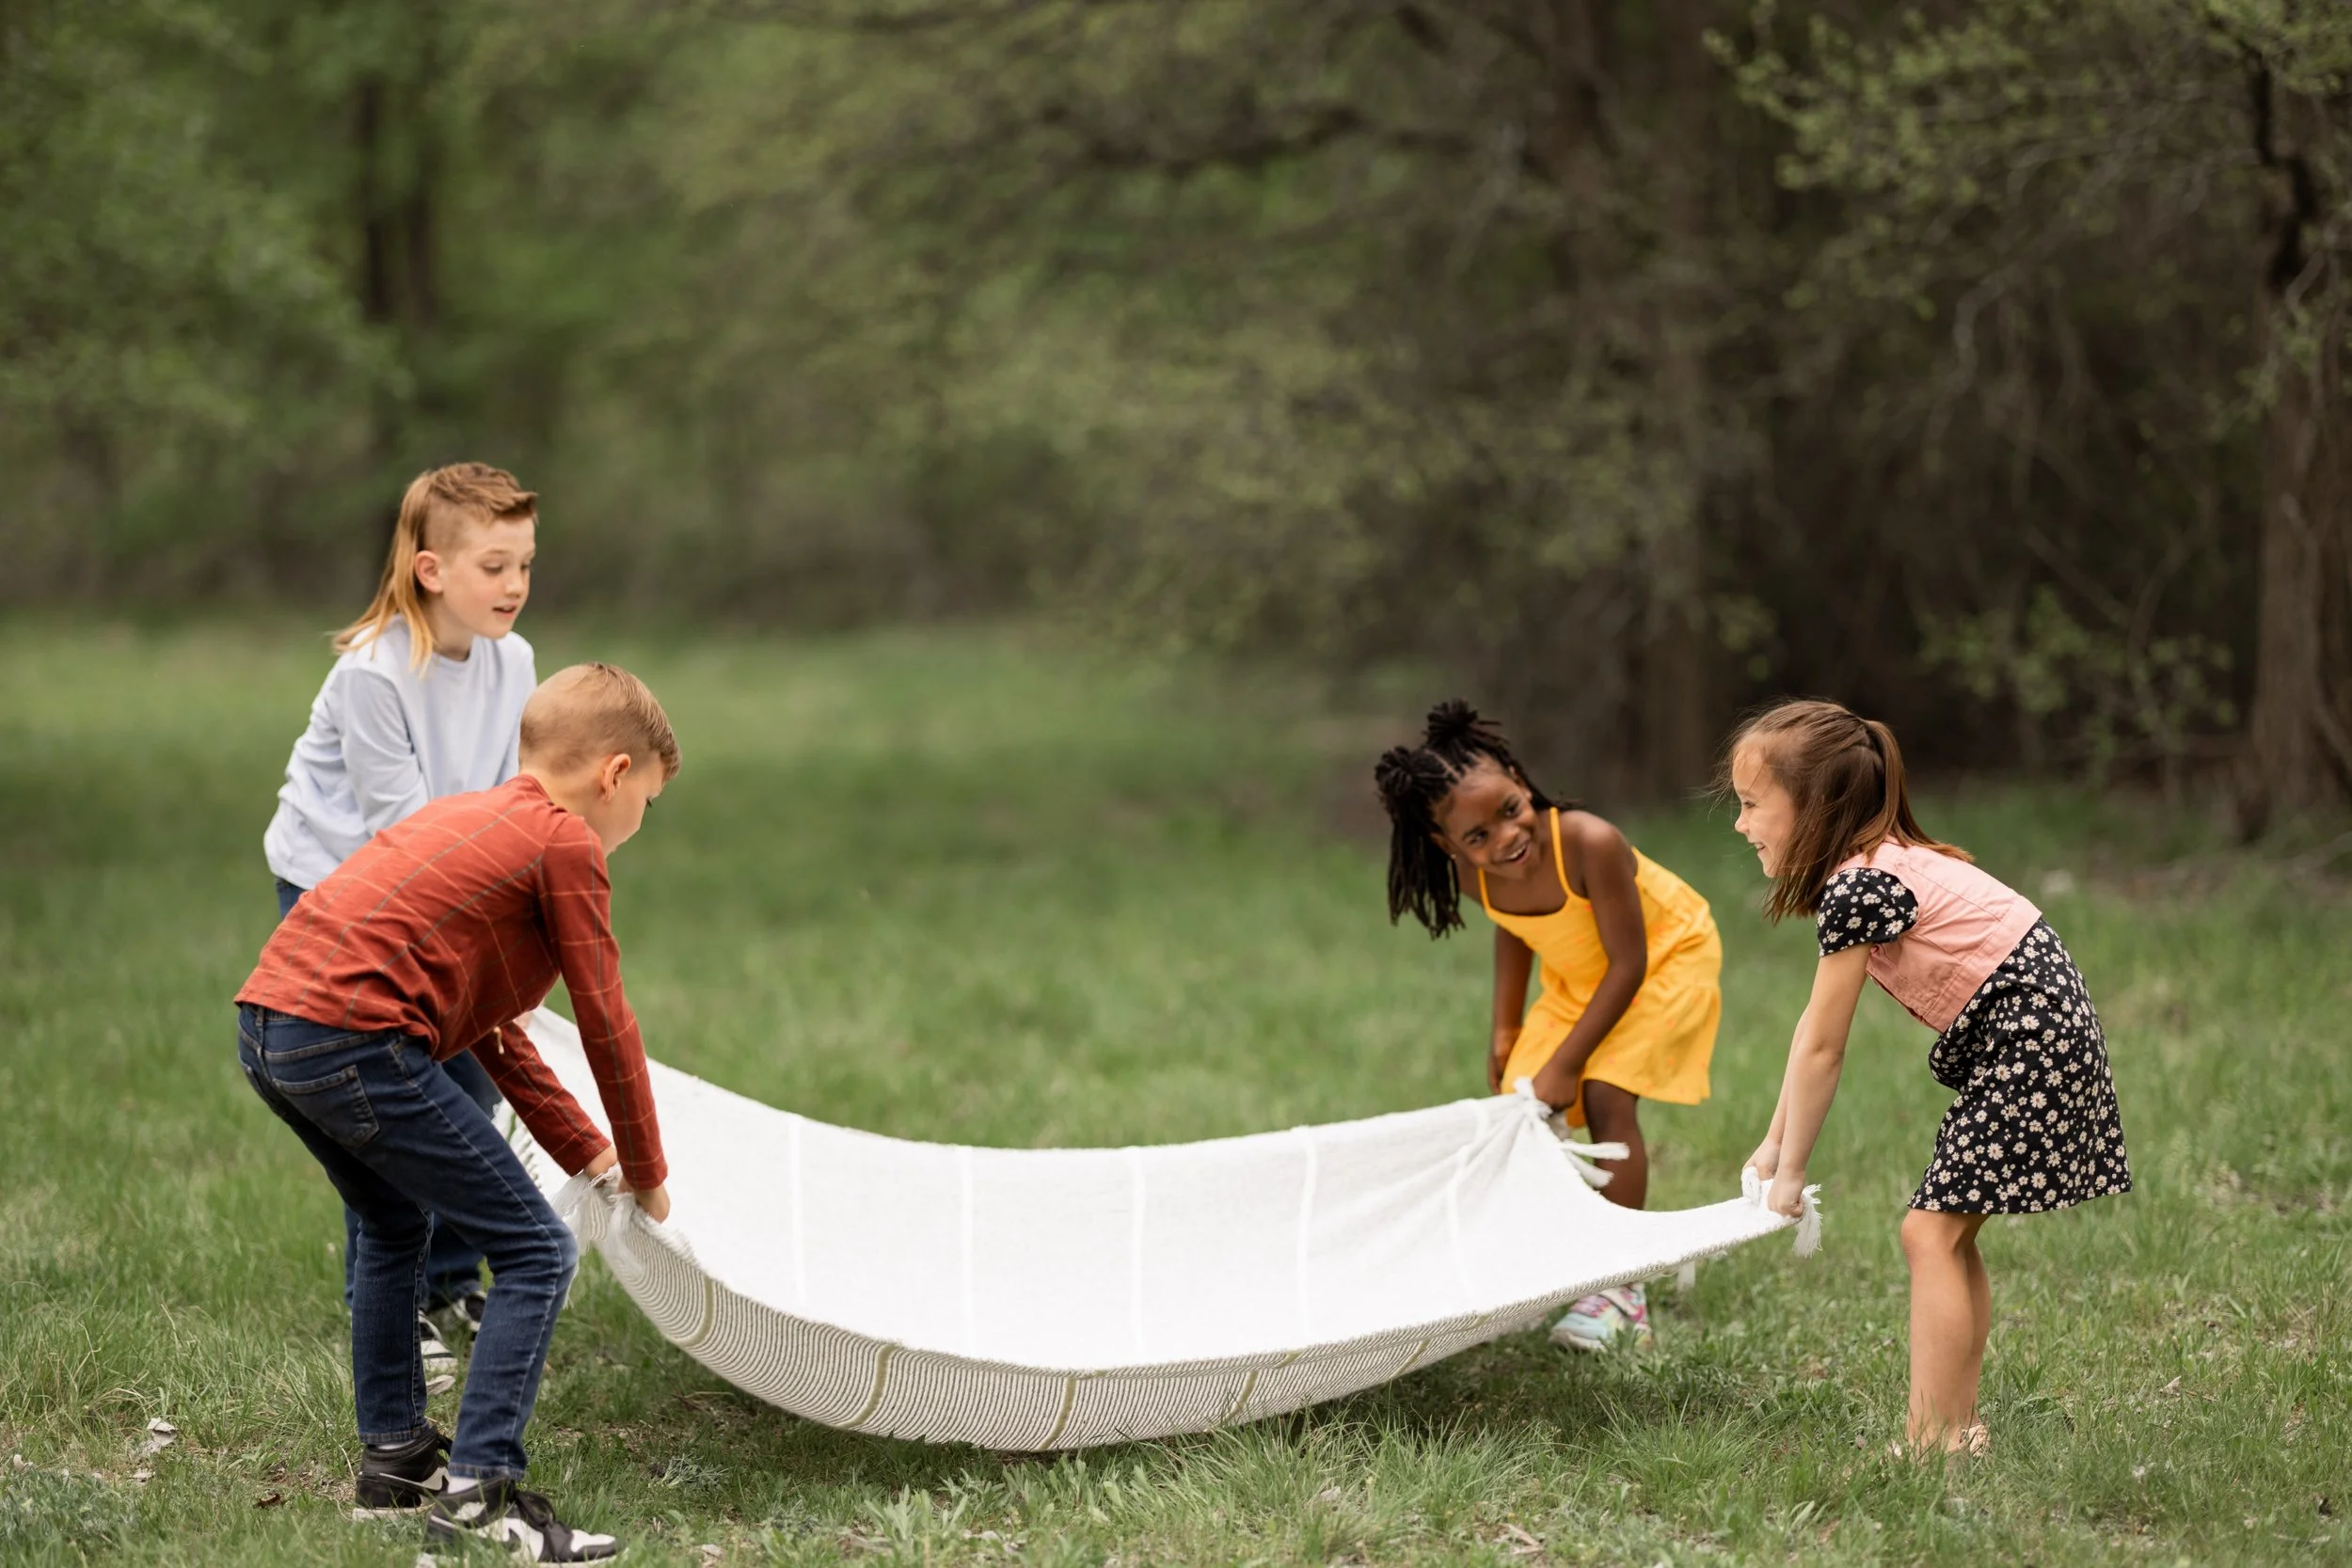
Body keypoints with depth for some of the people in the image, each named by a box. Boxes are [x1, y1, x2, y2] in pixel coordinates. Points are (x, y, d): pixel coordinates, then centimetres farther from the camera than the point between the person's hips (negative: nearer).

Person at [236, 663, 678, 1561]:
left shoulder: (470, 816, 27)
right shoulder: (566, 842, 0)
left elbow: (486, 1026, 30)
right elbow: (606, 1022, 2)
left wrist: (583, 1149, 30)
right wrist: (646, 1172, 15)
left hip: (266, 1024, 10)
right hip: (355, 1040, -10)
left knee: (396, 1228, 32)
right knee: (537, 1253, -3)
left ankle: (393, 1455, 38)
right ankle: (478, 1489, -7)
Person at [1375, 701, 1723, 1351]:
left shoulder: (1589, 843, -39)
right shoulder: (1475, 875, -20)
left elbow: (1628, 963, -30)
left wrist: (1566, 1062, -26)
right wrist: (1506, 1029, 1)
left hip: (1667, 958, -6)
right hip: (1579, 978, 6)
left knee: (1606, 1095, -21)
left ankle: (1621, 1291, -17)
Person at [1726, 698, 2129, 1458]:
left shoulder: (1858, 886, -17)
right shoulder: (1868, 869, 14)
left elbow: (1823, 1048, -12)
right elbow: (1814, 1027, 18)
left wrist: (1791, 1171, -3)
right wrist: (1774, 1146, 20)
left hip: (2030, 1036, -11)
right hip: (2029, 1033, 11)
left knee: (1932, 1231, -12)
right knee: (1950, 1232, 13)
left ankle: (1931, 1445, -13)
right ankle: (1959, 1427, 17)